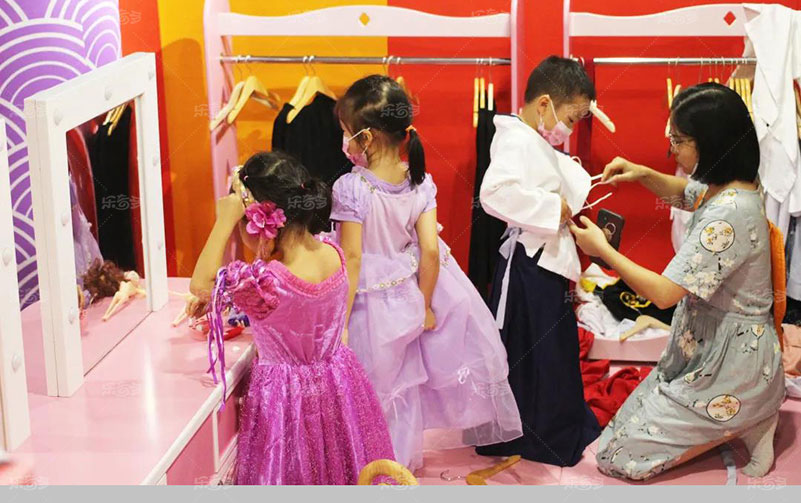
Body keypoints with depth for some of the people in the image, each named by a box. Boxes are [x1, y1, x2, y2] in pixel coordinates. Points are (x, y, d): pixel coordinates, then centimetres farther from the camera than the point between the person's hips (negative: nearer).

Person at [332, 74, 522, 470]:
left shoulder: (351, 189, -22)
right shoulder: (420, 183, -8)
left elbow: (352, 259, -21)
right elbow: (430, 251, -9)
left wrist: (340, 322, -15)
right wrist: (425, 305, 3)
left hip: (370, 304, -4)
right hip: (407, 297, 5)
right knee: (403, 387, 21)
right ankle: (401, 464, 37)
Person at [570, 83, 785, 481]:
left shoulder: (728, 215, -30)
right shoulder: (723, 187, 0)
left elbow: (664, 293, -28)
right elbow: (683, 194, 25)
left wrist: (602, 249, -16)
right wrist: (641, 174, 6)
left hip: (730, 369, -10)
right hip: (708, 349, 10)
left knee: (618, 454, -2)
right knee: (638, 423, 18)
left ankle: (746, 427, 1)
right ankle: (749, 419, 14)